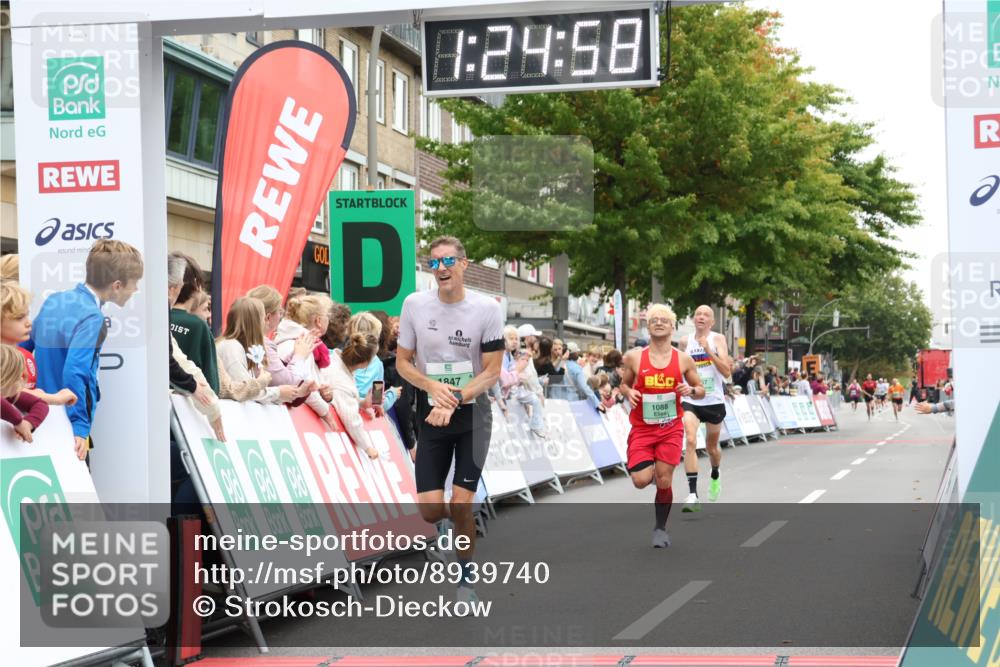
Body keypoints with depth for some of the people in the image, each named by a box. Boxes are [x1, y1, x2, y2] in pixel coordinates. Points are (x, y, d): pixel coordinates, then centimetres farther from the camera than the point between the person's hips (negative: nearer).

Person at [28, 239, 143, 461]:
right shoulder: (92, 318, -19)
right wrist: (80, 427, -28)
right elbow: (74, 372, -30)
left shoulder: (53, 300, 7)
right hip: (67, 427, -8)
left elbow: (25, 346, 17)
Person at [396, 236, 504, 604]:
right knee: (430, 509, -5)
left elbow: (492, 371, -8)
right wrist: (434, 387, -15)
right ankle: (447, 523, 33)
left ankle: (466, 576, 16)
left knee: (461, 505, -8)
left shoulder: (487, 308, -8)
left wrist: (453, 402, -20)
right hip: (430, 417, 2)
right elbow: (402, 362, 3)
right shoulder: (414, 304, -3)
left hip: (473, 414, -2)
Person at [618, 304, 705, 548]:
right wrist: (628, 392, -12)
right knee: (641, 481, -13)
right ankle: (649, 470, 25)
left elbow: (701, 391, 7)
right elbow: (623, 384, 11)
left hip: (671, 429, 0)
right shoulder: (634, 357, -4)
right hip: (642, 428, 0)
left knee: (664, 481, -2)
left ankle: (660, 528, 20)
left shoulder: (683, 359, -2)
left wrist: (691, 390, -15)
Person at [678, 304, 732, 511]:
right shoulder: (685, 341, 2)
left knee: (712, 446, 17)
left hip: (714, 401, 0)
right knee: (690, 441, -21)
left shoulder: (718, 339, -6)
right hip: (691, 400, 1)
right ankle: (692, 494, -24)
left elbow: (727, 372, -16)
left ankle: (715, 476, 51)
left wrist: (709, 350, -24)